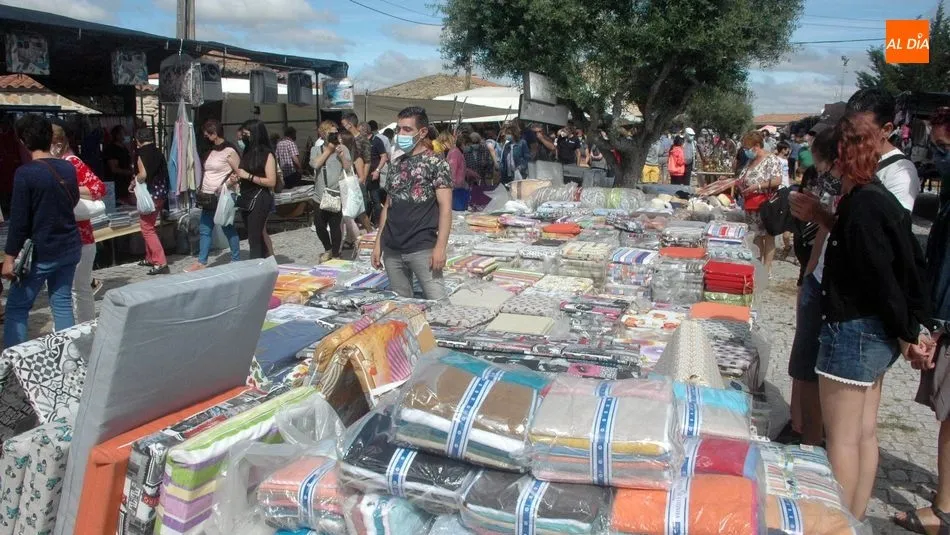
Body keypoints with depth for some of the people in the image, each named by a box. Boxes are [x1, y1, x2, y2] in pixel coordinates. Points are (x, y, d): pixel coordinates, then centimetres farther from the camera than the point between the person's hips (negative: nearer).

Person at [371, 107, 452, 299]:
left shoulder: (435, 163, -4)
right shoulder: (396, 164, 13)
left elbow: (445, 208, -10)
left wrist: (440, 247, -18)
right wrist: (378, 242, 13)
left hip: (422, 248, -6)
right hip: (392, 249, 6)